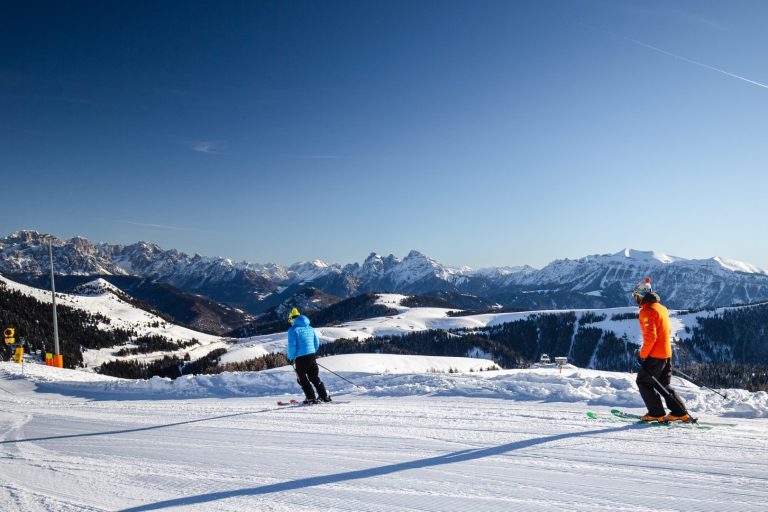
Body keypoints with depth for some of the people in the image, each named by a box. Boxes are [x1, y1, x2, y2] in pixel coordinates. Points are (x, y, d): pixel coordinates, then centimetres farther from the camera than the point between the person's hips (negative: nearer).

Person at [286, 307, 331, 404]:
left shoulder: (293, 330, -8)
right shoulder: (310, 328, 12)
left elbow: (292, 345, -14)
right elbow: (317, 343, 14)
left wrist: (290, 358, -2)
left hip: (300, 358, -6)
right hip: (312, 357, 6)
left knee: (303, 379, 7)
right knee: (315, 378, 17)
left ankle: (311, 398, 4)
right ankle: (325, 396, 16)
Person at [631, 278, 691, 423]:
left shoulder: (646, 311, -17)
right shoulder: (662, 308, 13)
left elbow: (650, 336, -24)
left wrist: (642, 355, -15)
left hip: (654, 355, -9)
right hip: (667, 353, 9)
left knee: (643, 382, 4)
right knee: (663, 385, 18)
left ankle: (657, 413, 3)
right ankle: (680, 412, 16)